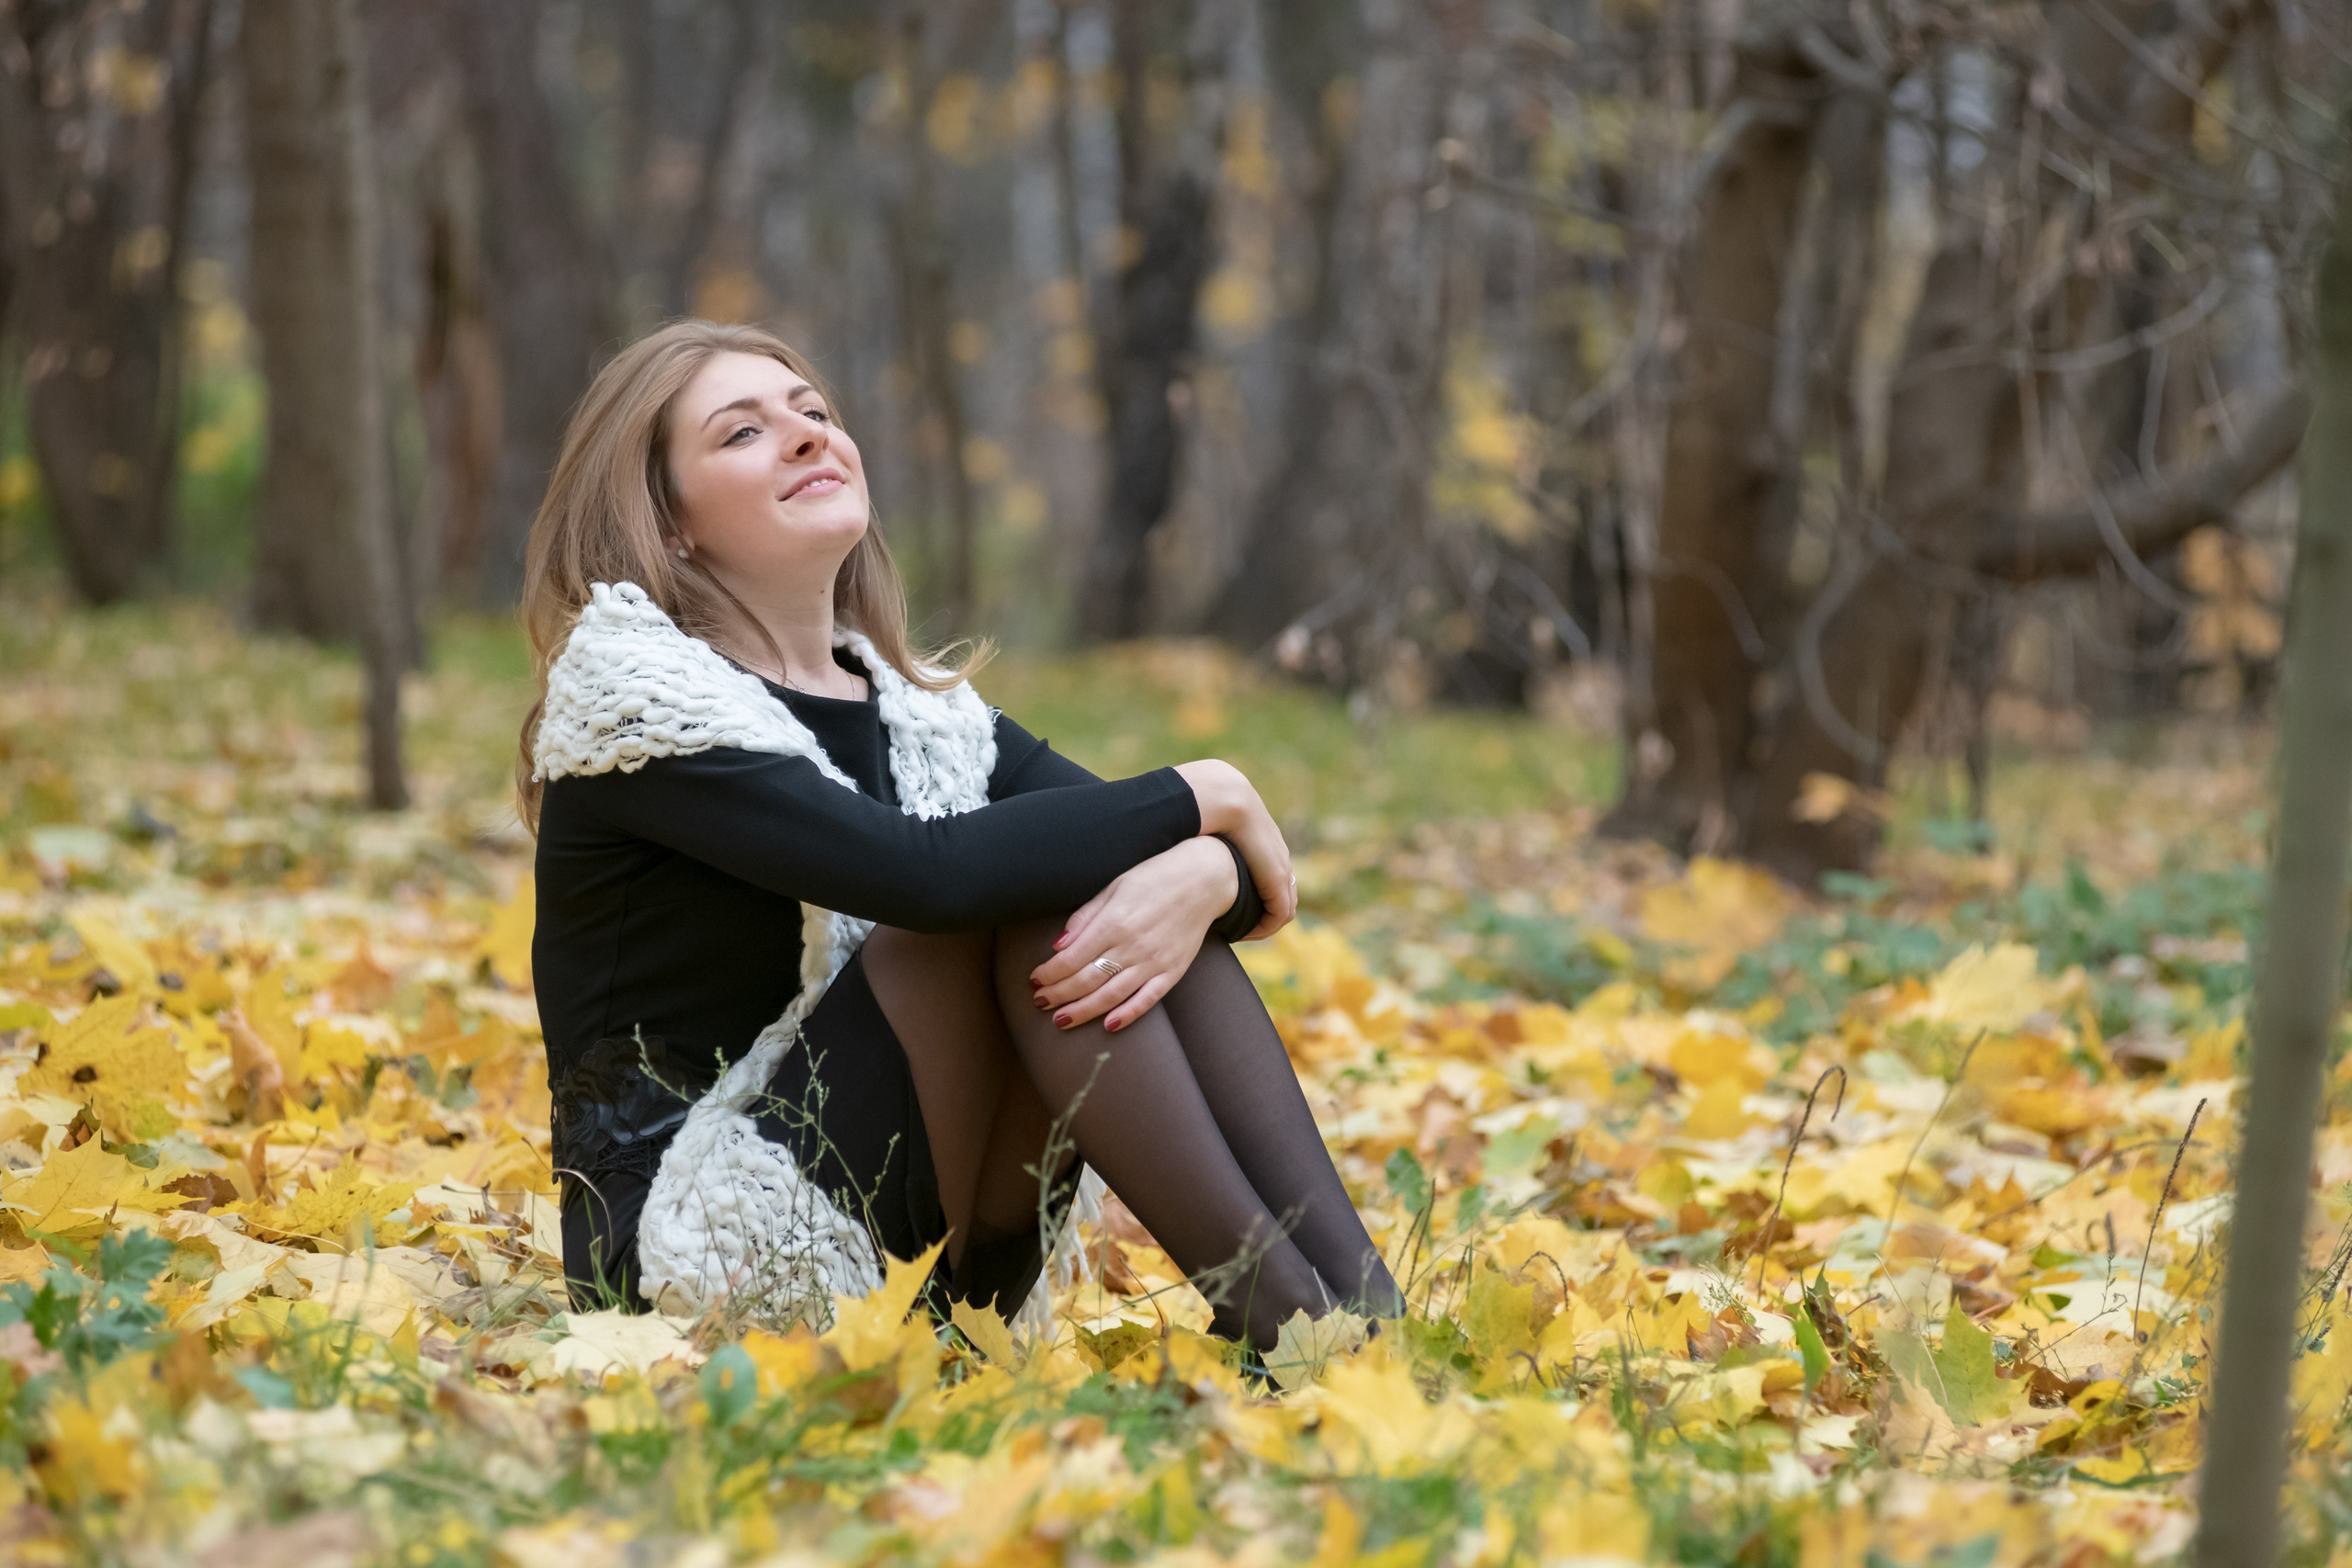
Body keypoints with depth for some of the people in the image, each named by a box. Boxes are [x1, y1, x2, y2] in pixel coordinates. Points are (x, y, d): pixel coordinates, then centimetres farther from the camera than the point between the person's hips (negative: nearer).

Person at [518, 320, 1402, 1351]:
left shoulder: (918, 713, 12)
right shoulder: (630, 699, -9)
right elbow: (921, 872, -25)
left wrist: (1205, 877, -24)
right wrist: (1200, 796, -13)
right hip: (704, 1256, -6)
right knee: (1005, 889, -21)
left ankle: (1364, 1313, -23)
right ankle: (1293, 1320, -26)